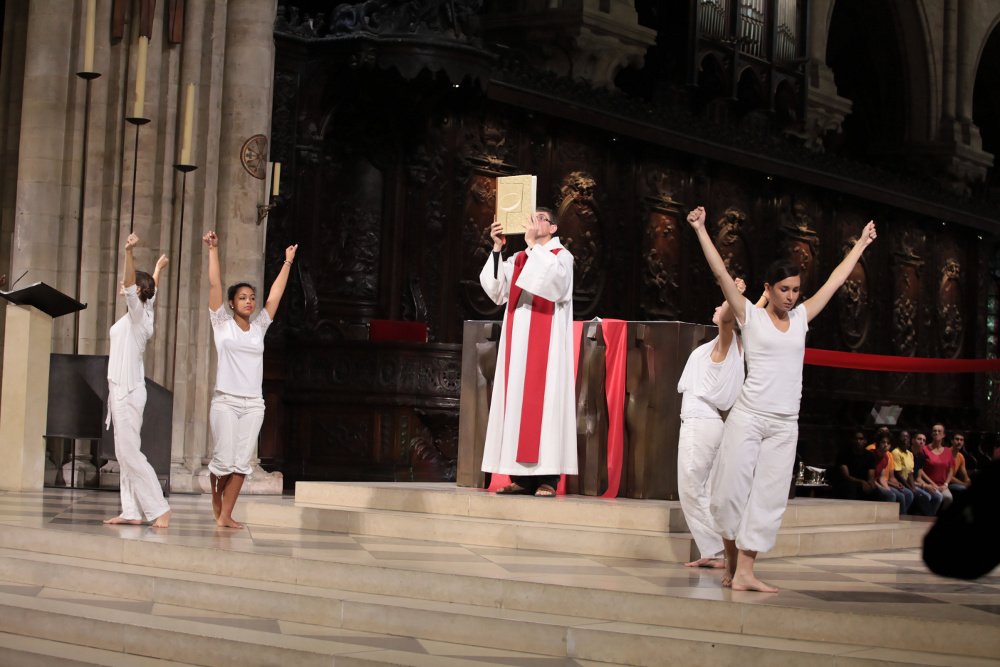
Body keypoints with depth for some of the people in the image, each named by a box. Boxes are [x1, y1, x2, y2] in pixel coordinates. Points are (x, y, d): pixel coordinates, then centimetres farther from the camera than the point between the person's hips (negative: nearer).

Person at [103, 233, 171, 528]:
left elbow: (131, 285, -25)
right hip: (122, 390, 9)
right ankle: (132, 512, 2)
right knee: (124, 454, 5)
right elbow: (150, 290, 33)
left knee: (129, 453, -11)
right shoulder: (139, 311, 14)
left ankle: (159, 508, -10)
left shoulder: (138, 313, -8)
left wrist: (129, 253, -38)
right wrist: (157, 269, 49)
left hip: (128, 391, -9)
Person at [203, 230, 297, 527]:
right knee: (223, 460, -6)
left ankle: (225, 516, 1)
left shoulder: (259, 326, 12)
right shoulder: (222, 323, 3)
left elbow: (275, 294, 14)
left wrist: (288, 262, 15)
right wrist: (213, 249, -8)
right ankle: (216, 500, 23)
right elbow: (214, 284, -3)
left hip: (253, 404, 3)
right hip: (226, 401, -3)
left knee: (241, 463, -2)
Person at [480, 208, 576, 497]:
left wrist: (532, 244, -15)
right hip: (517, 343, 6)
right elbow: (494, 289, 4)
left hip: (546, 344, -6)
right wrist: (497, 248, -4)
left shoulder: (562, 256, 2)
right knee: (515, 401, 1)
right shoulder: (518, 259, 17)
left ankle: (547, 476, -12)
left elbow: (552, 280, -19)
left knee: (544, 402, -10)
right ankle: (521, 476, 2)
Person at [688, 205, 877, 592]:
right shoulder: (750, 316, 1)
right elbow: (721, 273, -6)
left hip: (785, 425, 4)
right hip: (748, 418, -4)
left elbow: (835, 281, 20)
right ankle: (732, 561, 16)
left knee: (768, 497, -2)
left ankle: (745, 573, -3)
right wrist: (700, 229, -12)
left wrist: (862, 243, 25)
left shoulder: (800, 318, 13)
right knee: (732, 491, -3)